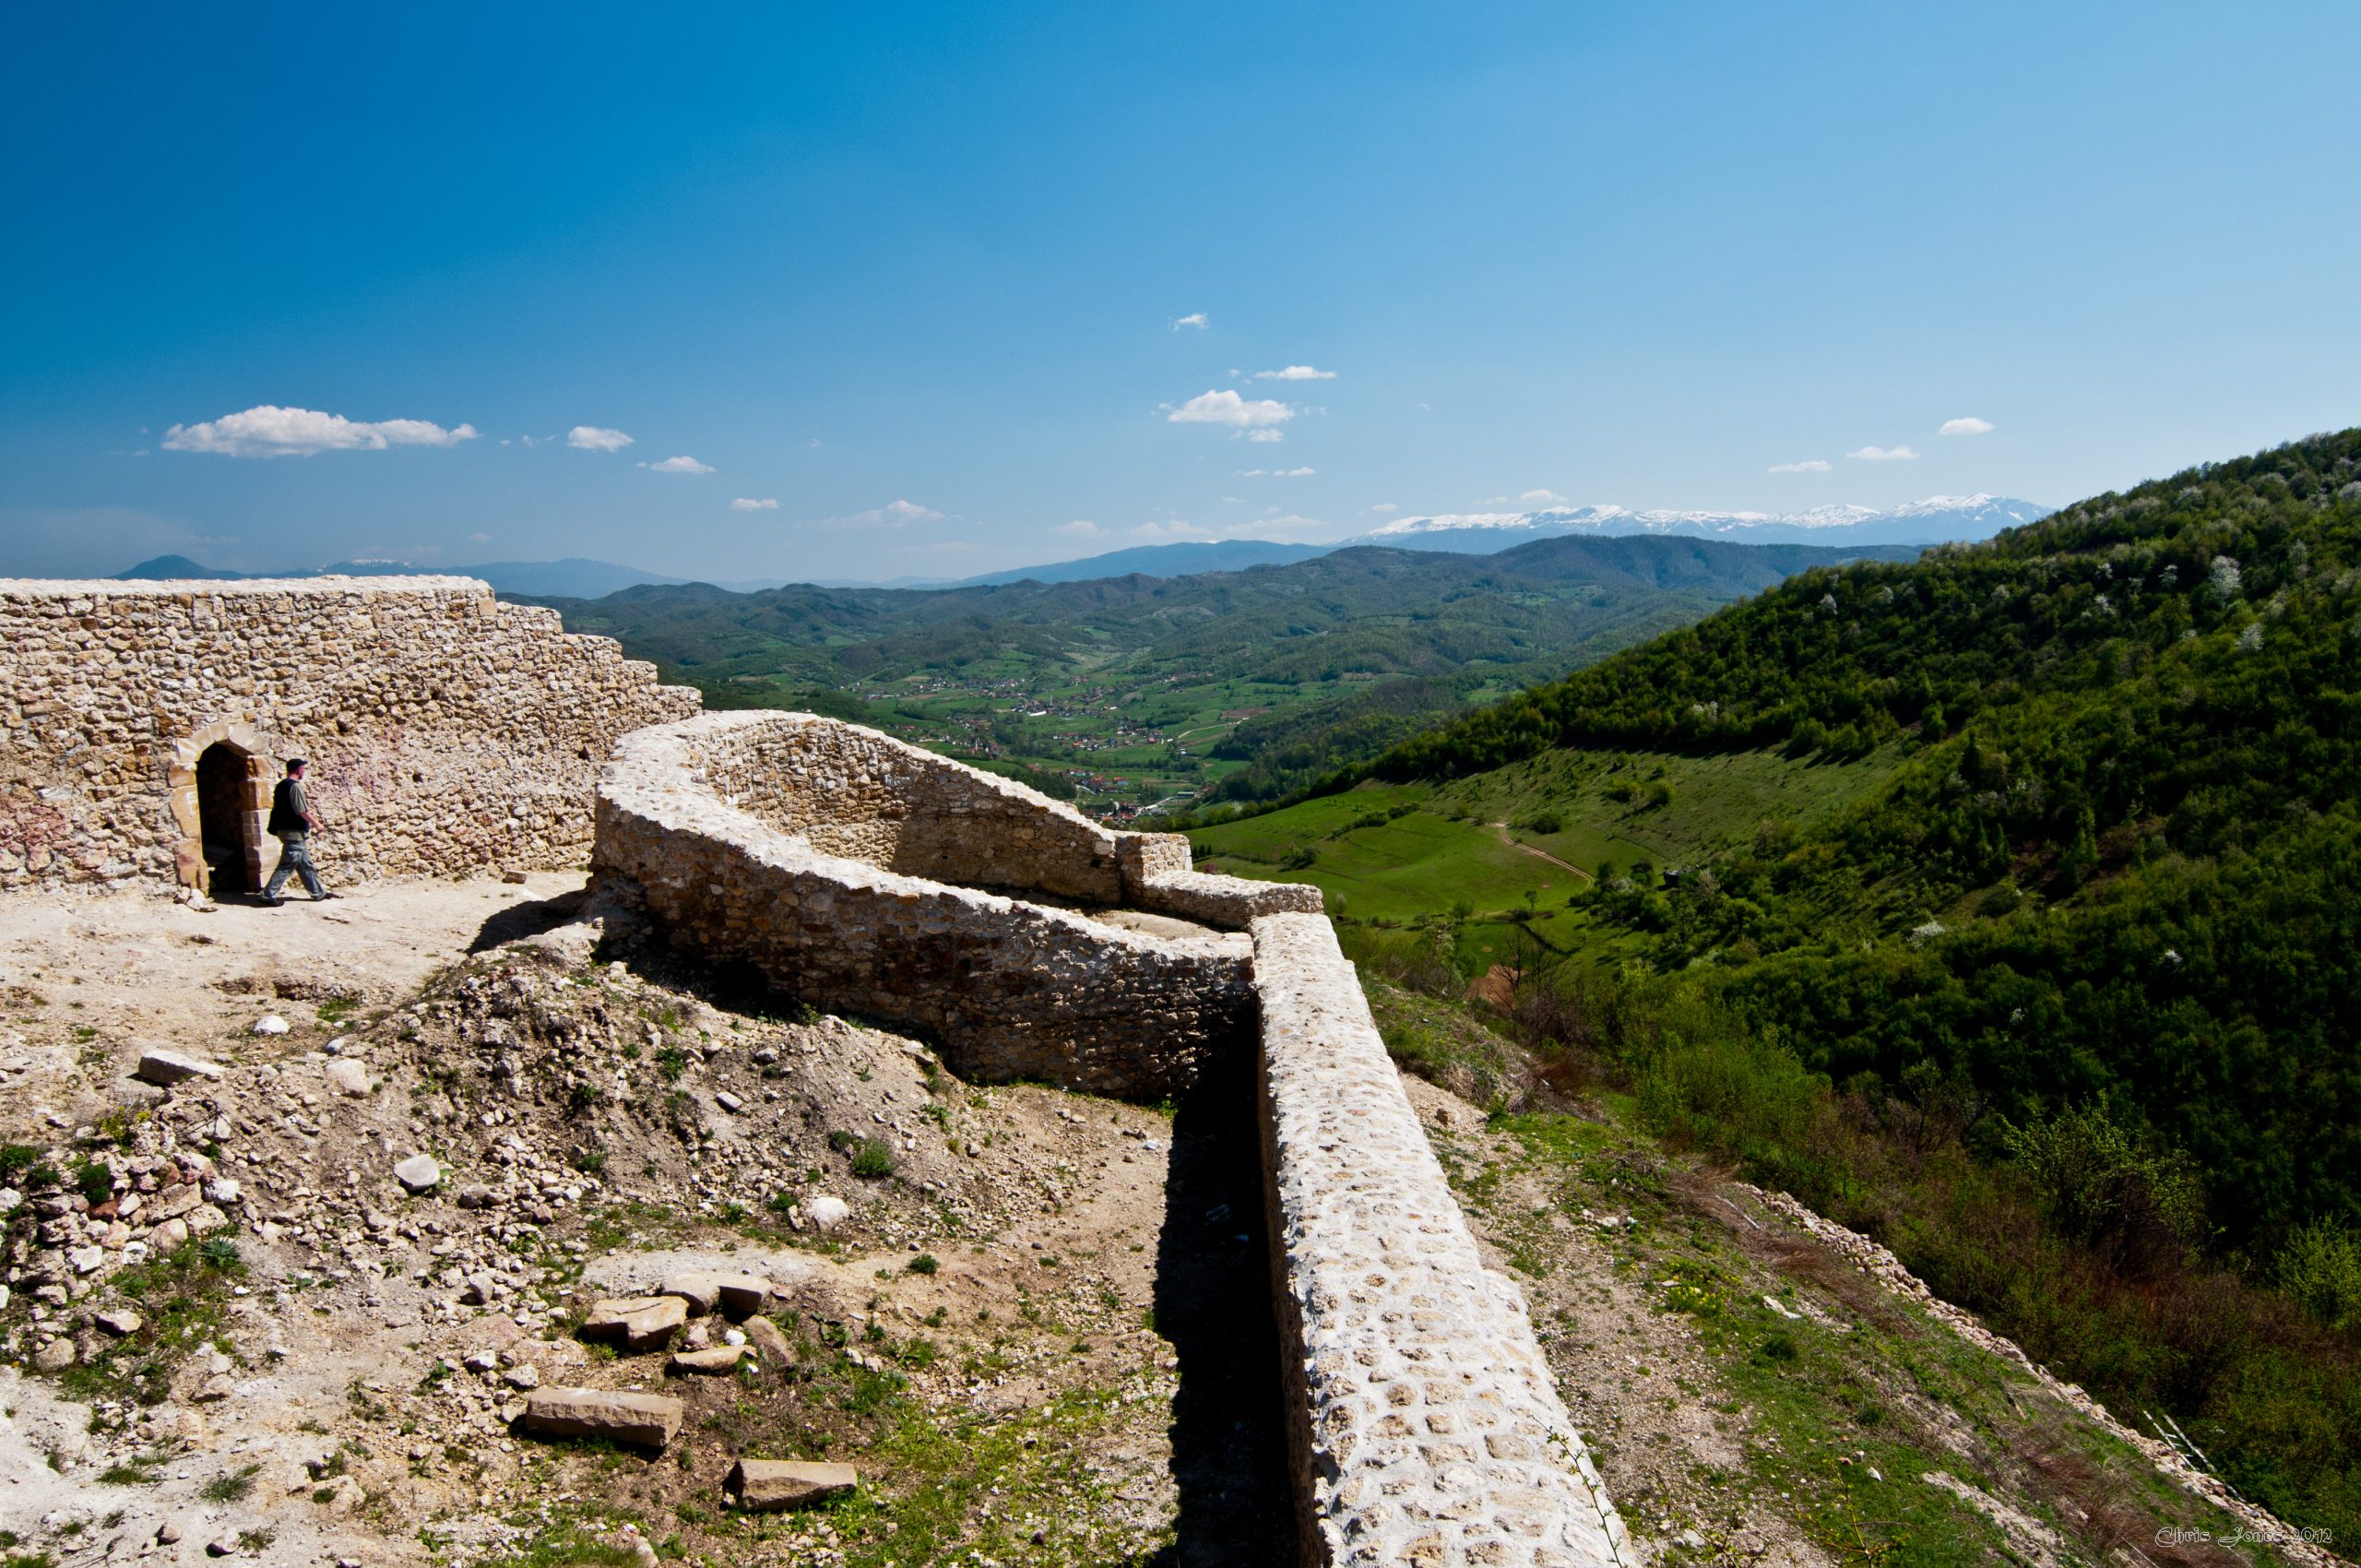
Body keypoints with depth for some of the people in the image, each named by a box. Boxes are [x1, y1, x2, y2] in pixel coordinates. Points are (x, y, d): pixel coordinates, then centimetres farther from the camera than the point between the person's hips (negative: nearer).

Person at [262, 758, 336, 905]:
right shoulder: (295, 786, -16)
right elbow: (303, 811, -19)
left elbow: (280, 807, 20)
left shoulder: (282, 785, 12)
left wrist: (306, 804, 23)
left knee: (305, 864, 14)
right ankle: (269, 895, -3)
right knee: (286, 866, -5)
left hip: (284, 829, 10)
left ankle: (318, 892, 21)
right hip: (294, 832, -10)